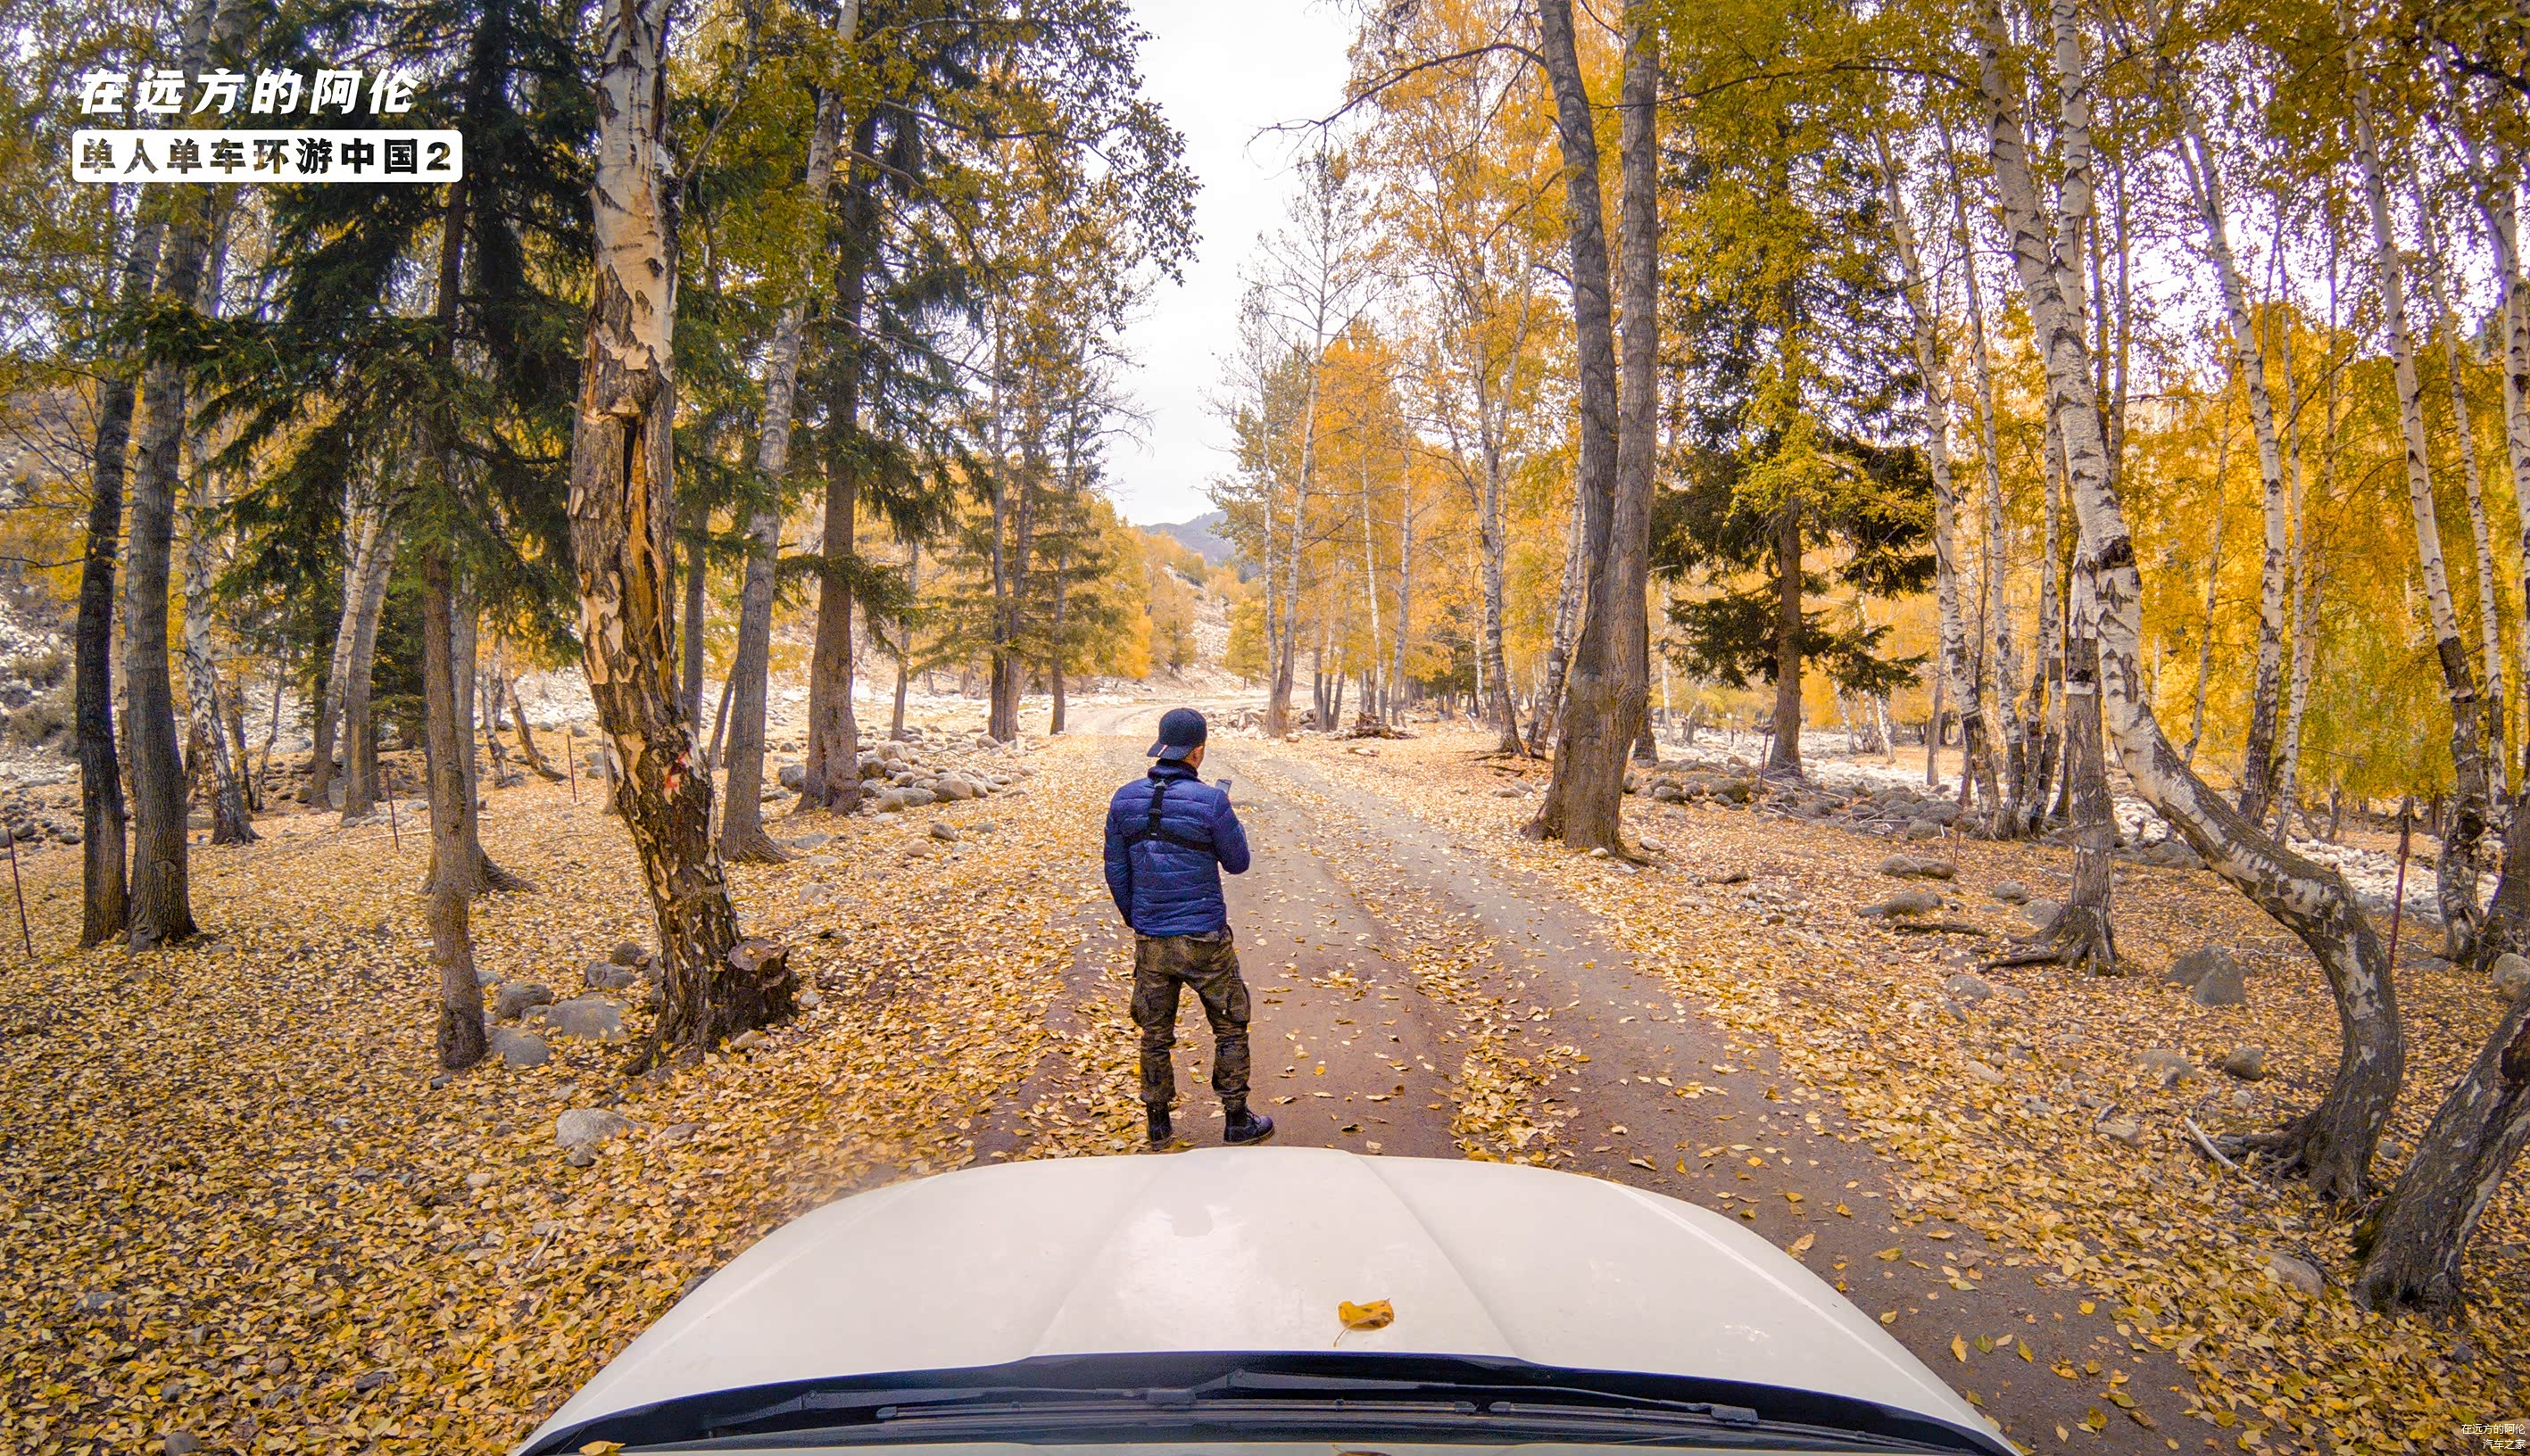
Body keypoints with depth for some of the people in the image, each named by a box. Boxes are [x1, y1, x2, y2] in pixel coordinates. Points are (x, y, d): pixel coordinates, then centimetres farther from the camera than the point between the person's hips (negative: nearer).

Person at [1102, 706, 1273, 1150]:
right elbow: (1238, 862, -3)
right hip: (1205, 941, -4)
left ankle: (1158, 1123, 28)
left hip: (1150, 942, 4)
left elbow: (1116, 872, 5)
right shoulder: (1210, 801, -16)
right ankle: (1237, 1122, 22)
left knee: (1155, 1034, 17)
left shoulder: (1124, 800, -2)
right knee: (1230, 1029, 14)